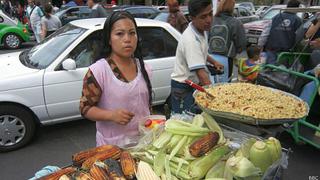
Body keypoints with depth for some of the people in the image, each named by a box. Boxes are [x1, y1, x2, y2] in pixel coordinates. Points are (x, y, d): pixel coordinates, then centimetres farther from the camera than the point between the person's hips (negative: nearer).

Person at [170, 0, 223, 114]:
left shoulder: (202, 30, 0)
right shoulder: (190, 40, -29)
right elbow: (200, 72, -35)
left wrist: (213, 62, 12)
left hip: (195, 83, 9)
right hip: (183, 87, -9)